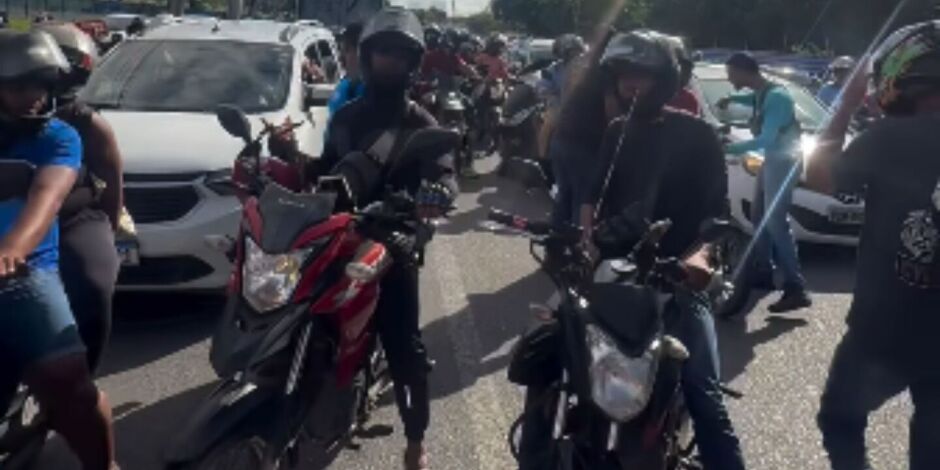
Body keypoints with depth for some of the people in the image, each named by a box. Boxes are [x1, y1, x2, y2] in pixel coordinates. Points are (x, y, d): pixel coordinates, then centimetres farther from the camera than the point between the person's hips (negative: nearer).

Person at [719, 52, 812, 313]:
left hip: (784, 161, -10)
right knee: (760, 218, 17)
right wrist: (733, 99, 15)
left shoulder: (776, 96, -22)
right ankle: (762, 274, 29)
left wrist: (730, 148, -24)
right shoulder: (762, 93, 6)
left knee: (776, 222, -16)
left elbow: (767, 139, -27)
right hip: (772, 160, 10)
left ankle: (796, 289, -19)